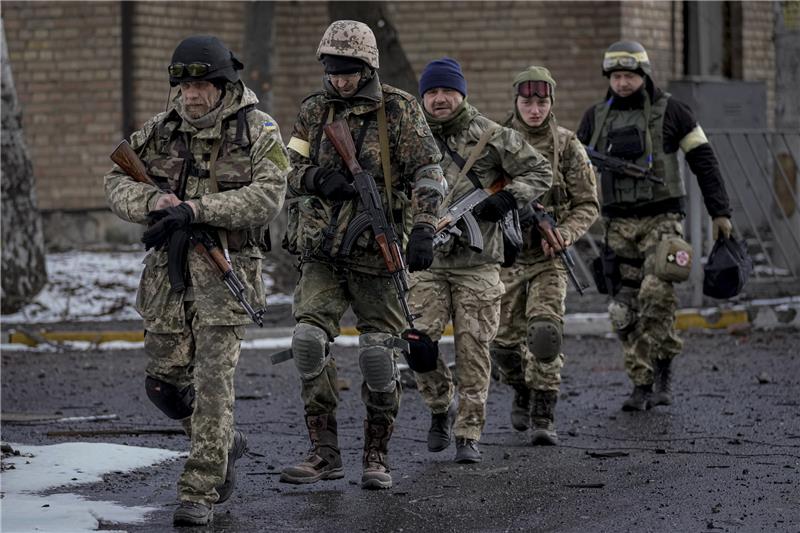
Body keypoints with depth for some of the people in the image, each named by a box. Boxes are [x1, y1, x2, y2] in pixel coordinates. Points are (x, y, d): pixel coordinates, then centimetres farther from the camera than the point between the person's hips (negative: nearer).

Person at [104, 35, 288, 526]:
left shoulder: (258, 132, -6)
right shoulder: (161, 131, 7)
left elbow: (268, 197, -18)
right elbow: (118, 184, 5)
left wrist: (194, 209, -24)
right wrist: (154, 201, -18)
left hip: (227, 269, -5)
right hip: (169, 269, 5)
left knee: (213, 382, -10)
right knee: (166, 381, 8)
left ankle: (199, 493, -5)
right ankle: (225, 445, 33)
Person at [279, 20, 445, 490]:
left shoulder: (400, 110, -2)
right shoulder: (315, 110, 8)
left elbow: (427, 172, -6)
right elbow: (289, 167, 11)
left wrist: (423, 229, -19)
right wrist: (320, 178, -11)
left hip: (376, 251, -3)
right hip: (321, 252, 3)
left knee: (380, 353, -2)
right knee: (309, 338, -11)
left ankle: (378, 456, 13)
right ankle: (325, 453, -4)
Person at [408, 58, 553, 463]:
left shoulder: (490, 136, 1)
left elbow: (540, 173, 4)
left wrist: (508, 198, -11)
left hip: (478, 264, -2)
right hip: (425, 261, 2)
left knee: (473, 350, -2)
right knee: (419, 341, -10)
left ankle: (468, 434, 7)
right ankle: (440, 408, 16)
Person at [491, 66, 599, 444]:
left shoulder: (567, 146, -2)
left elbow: (588, 205, 0)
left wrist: (563, 235, -15)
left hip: (548, 257, -2)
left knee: (545, 332, -20)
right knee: (505, 342, 8)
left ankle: (543, 417, -14)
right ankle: (522, 392, 39)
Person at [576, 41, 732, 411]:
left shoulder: (669, 111, 1)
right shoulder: (596, 117, 10)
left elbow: (703, 160, 3)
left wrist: (720, 212, 0)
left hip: (662, 219, -4)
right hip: (620, 224, 4)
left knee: (656, 292, -22)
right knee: (627, 309, 0)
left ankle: (663, 367, -7)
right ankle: (641, 386, 6)